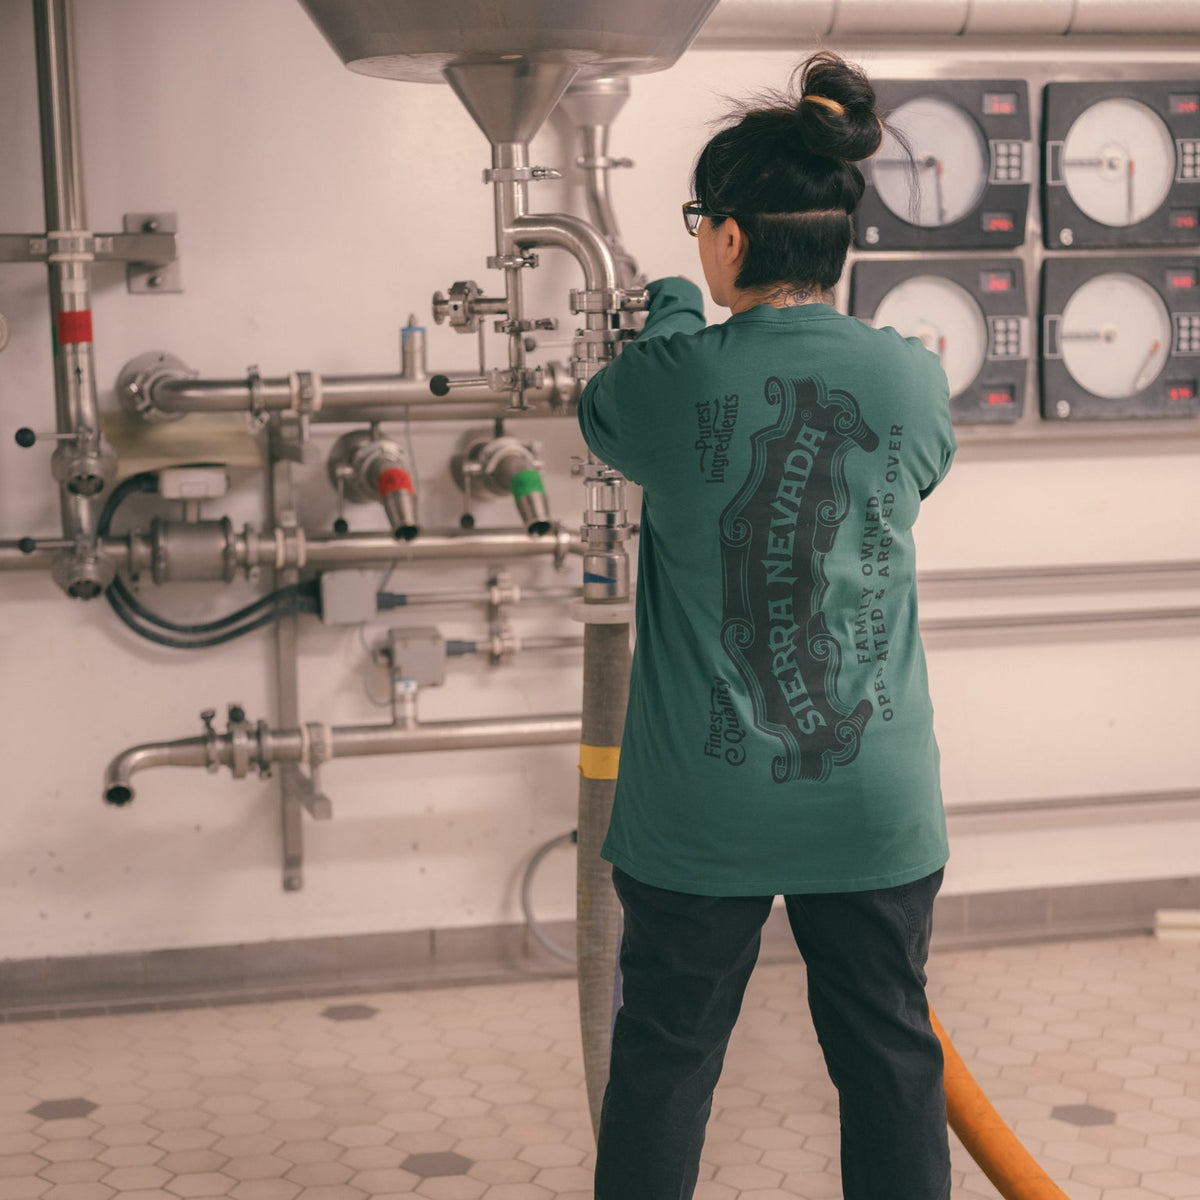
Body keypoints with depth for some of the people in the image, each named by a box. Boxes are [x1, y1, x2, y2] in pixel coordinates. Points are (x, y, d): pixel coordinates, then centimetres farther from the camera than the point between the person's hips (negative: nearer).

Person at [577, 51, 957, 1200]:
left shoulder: (672, 380, -13)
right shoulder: (914, 381, -7)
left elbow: (601, 415, 10)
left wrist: (673, 309, 27)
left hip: (701, 805, -1)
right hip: (873, 800, 2)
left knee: (664, 1061, 15)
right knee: (889, 1061, 16)